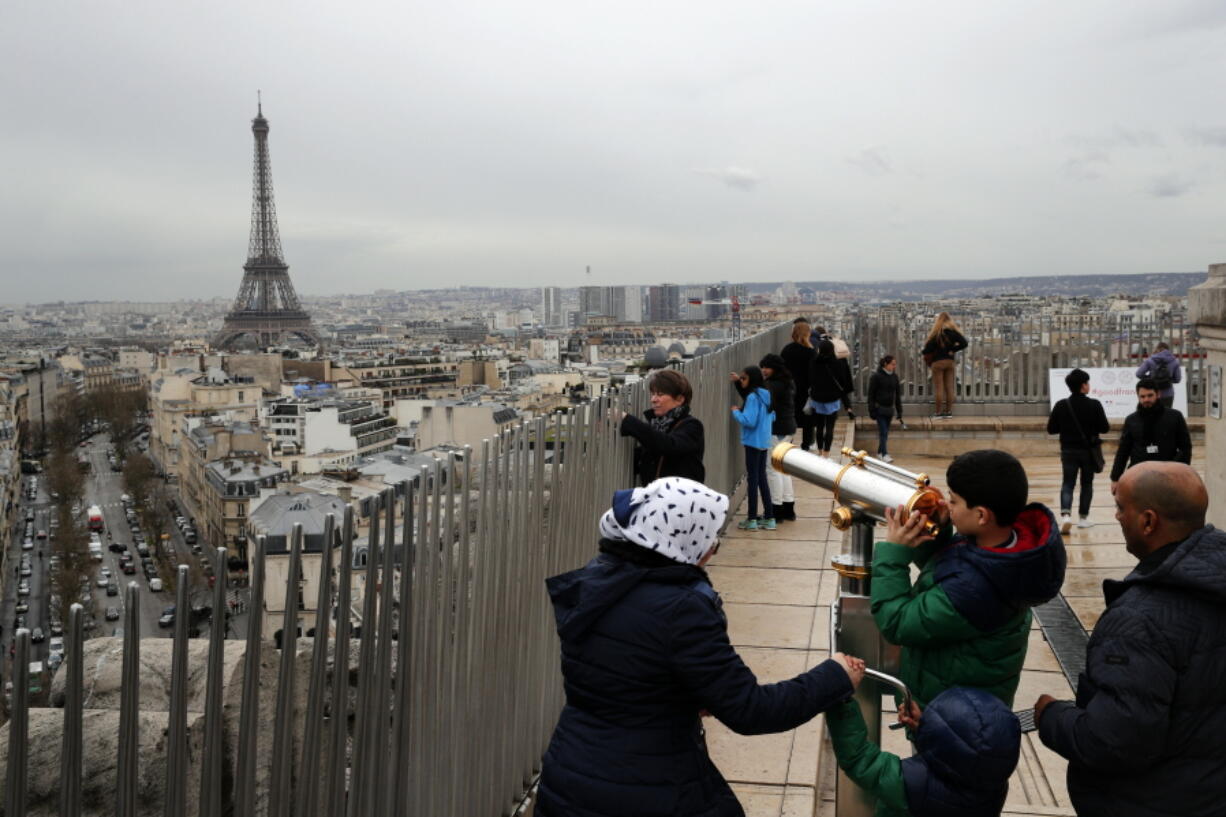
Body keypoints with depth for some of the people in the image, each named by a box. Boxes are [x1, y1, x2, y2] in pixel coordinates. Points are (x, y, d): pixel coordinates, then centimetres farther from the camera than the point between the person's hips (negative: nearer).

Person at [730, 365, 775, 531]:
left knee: (753, 479, -1)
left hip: (753, 442, -8)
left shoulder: (753, 397, -18)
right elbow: (772, 417, 17)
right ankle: (769, 517, 17)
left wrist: (736, 412, -8)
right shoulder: (766, 395, 8)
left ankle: (752, 519, 6)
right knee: (761, 478, 14)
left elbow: (749, 421, -24)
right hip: (764, 442, 8)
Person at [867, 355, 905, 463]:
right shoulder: (876, 376, -9)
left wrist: (899, 411, 11)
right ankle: (884, 454, -12)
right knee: (883, 431, -11)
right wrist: (872, 410, -12)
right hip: (879, 408, -5)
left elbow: (897, 395, 13)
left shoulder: (894, 377, 7)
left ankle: (880, 451, 24)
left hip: (889, 409, 5)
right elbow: (871, 394, -8)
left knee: (885, 432, 11)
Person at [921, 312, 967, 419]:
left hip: (938, 362, -4)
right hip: (950, 361, 4)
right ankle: (949, 412, 11)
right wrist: (953, 350, 2)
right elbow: (964, 343, -6)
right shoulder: (953, 331, 1)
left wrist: (923, 352, 9)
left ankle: (938, 412, -1)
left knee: (939, 388, -2)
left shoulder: (937, 333, -8)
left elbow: (929, 348, -10)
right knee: (949, 387, 8)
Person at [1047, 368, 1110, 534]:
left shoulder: (1061, 405, -7)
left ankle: (1065, 514, -18)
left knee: (1068, 484, 4)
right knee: (1087, 484, 15)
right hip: (1089, 451, -1)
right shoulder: (1094, 405, -12)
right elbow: (1104, 428, -9)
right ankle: (1083, 518, 22)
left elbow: (1051, 429, -3)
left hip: (1068, 451, 1)